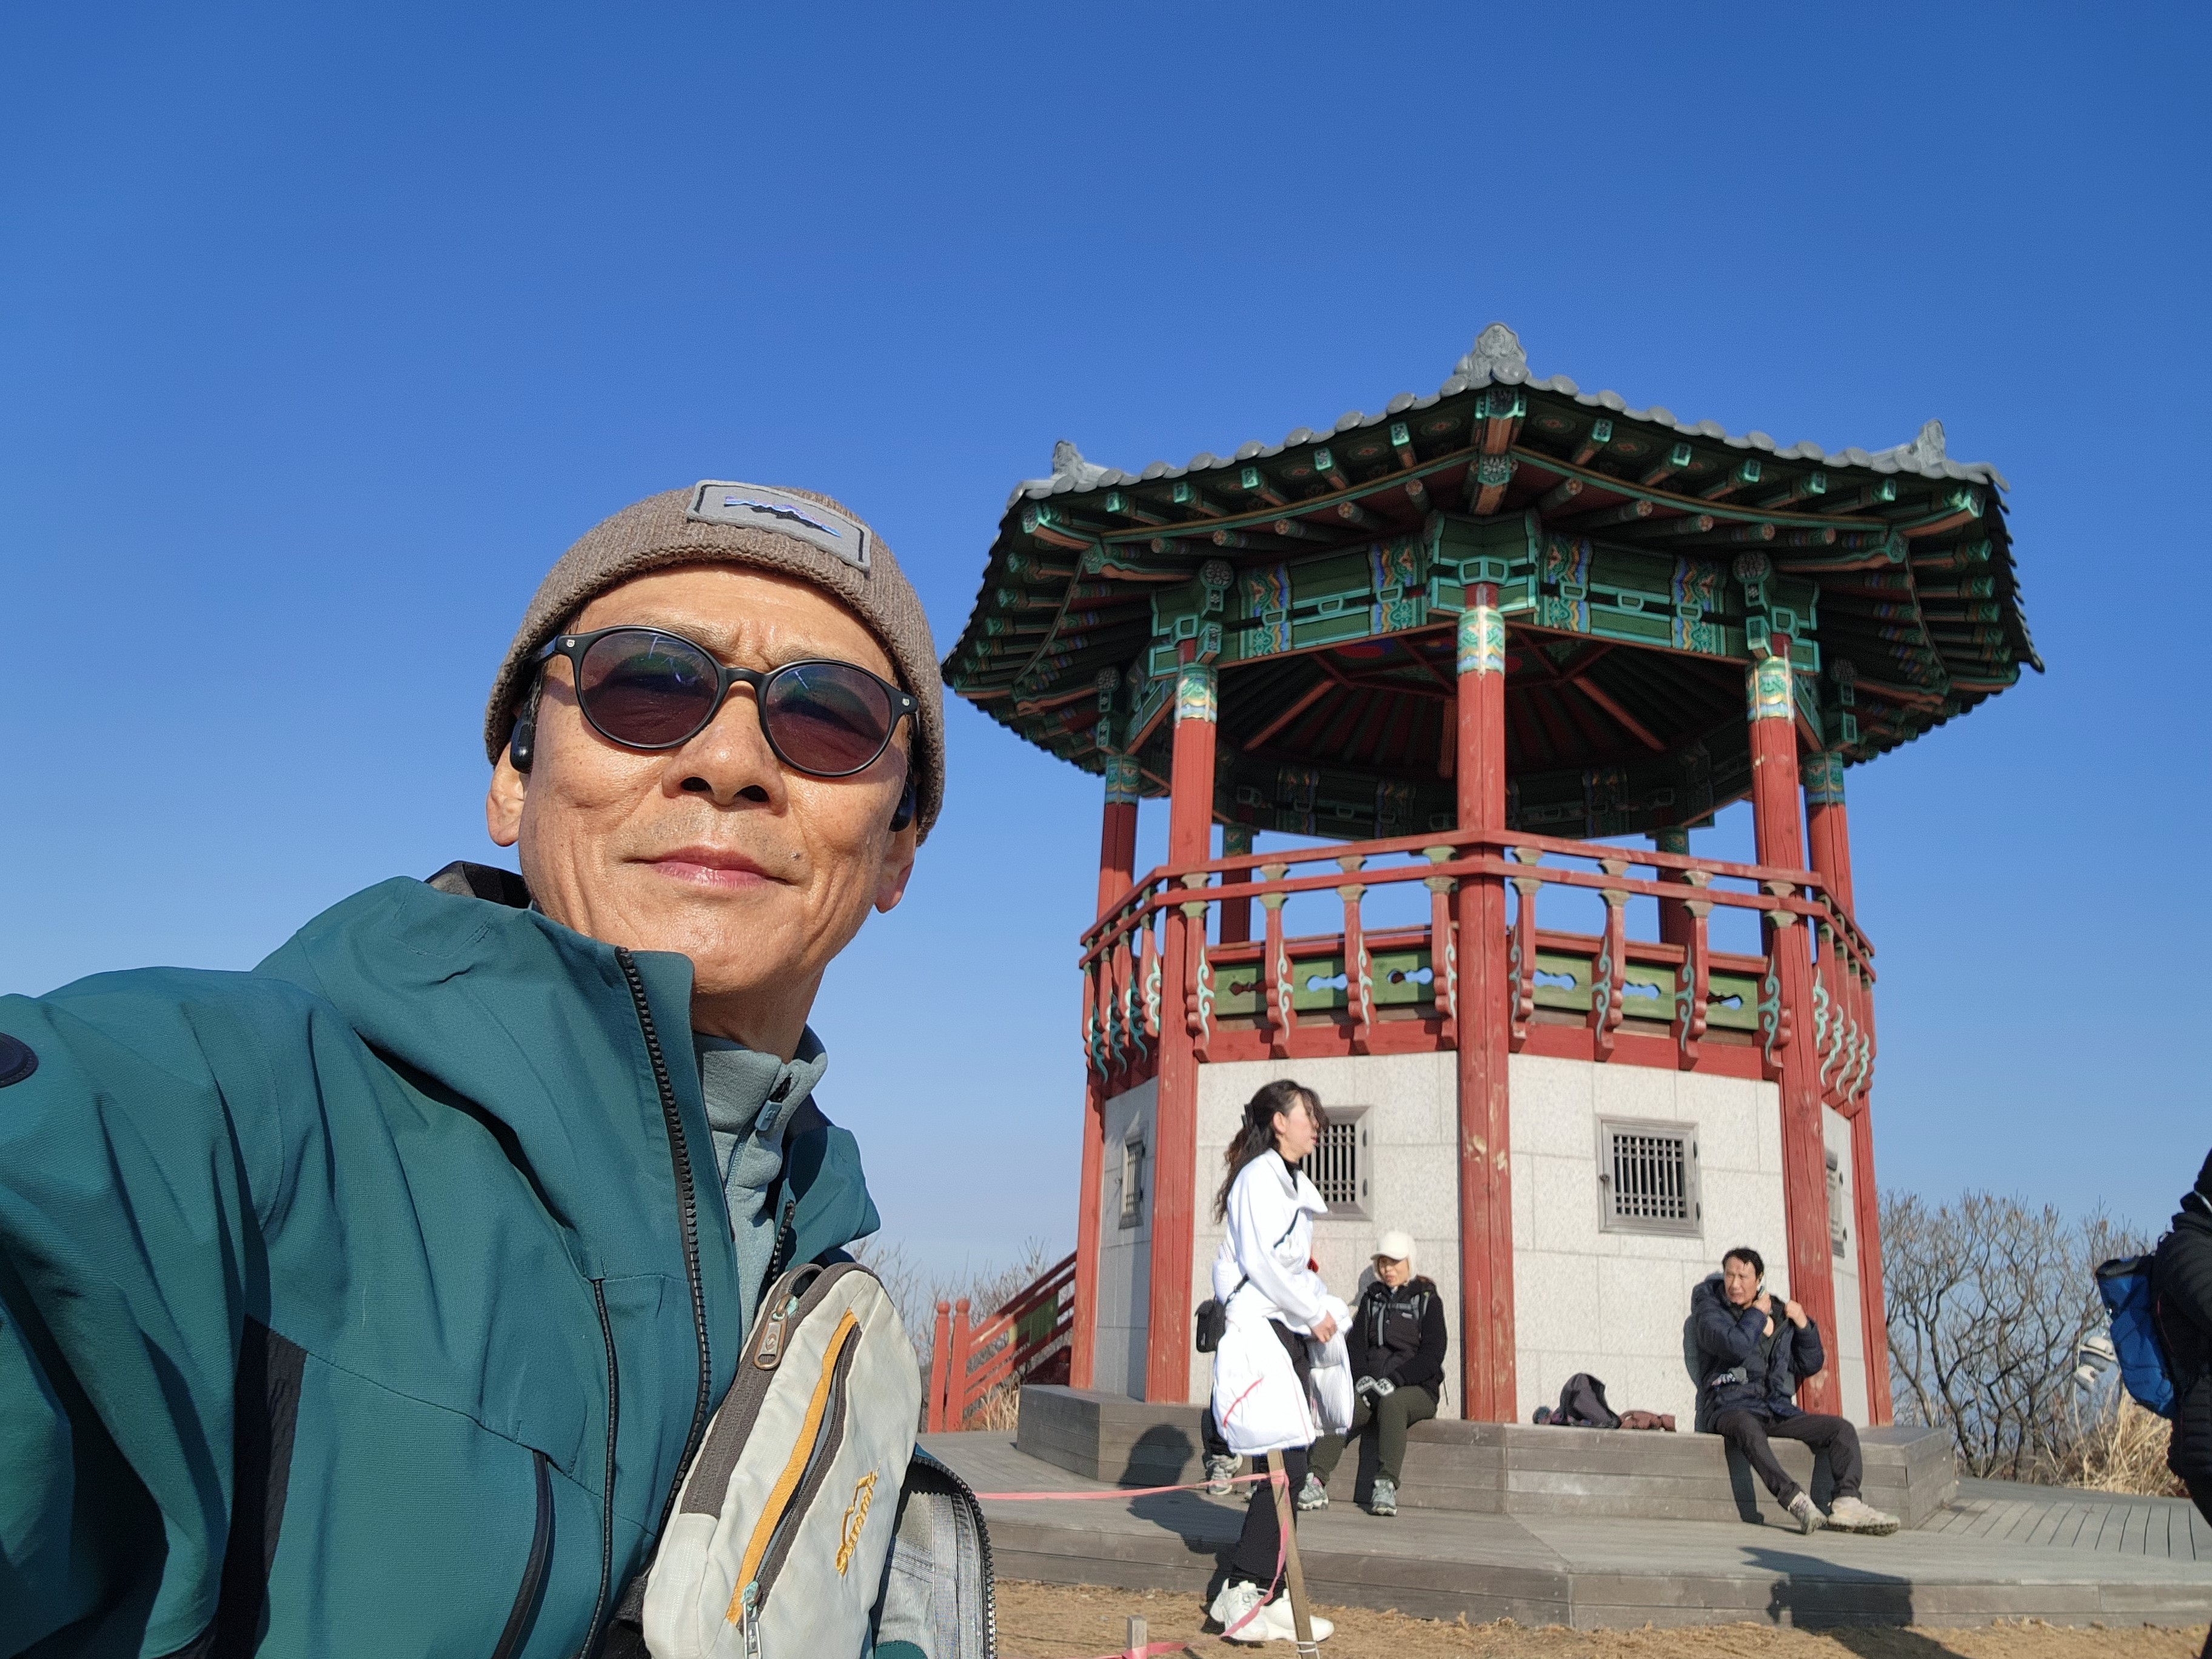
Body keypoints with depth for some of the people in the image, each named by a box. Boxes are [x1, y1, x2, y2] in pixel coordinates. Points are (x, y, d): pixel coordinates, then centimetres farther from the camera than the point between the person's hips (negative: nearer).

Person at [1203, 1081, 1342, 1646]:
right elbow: (1261, 1260, -17)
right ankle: (1240, 1593, -9)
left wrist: (1316, 1310, 9)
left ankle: (1268, 1597, 9)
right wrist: (1314, 1313, -10)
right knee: (1285, 1466, -14)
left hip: (1290, 1334, 10)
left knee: (1287, 1472, 6)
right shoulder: (1260, 1176, -8)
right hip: (1262, 1330, -10)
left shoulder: (1289, 1182, 22)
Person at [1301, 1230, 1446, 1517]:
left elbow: (1432, 1355, -4)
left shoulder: (1427, 1300, 6)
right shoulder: (1372, 1298, 19)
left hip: (1416, 1388, -3)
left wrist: (1393, 1381, -16)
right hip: (1369, 1387, 3)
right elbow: (1355, 1344, 11)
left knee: (1391, 1404, -37)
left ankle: (1386, 1486, -44)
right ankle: (1316, 1481, -41)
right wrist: (1363, 1378, -9)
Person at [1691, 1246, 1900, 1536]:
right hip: (1733, 1408, -6)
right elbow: (1735, 1345, -17)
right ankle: (1795, 1501, -50)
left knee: (1843, 1428, -9)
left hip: (1778, 1411, 6)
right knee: (1747, 1427, -39)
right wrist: (1757, 1314, -2)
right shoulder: (1710, 1307, 4)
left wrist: (1803, 1326, 7)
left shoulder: (1779, 1314, 17)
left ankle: (1846, 1504, -25)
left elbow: (1811, 1366, 22)